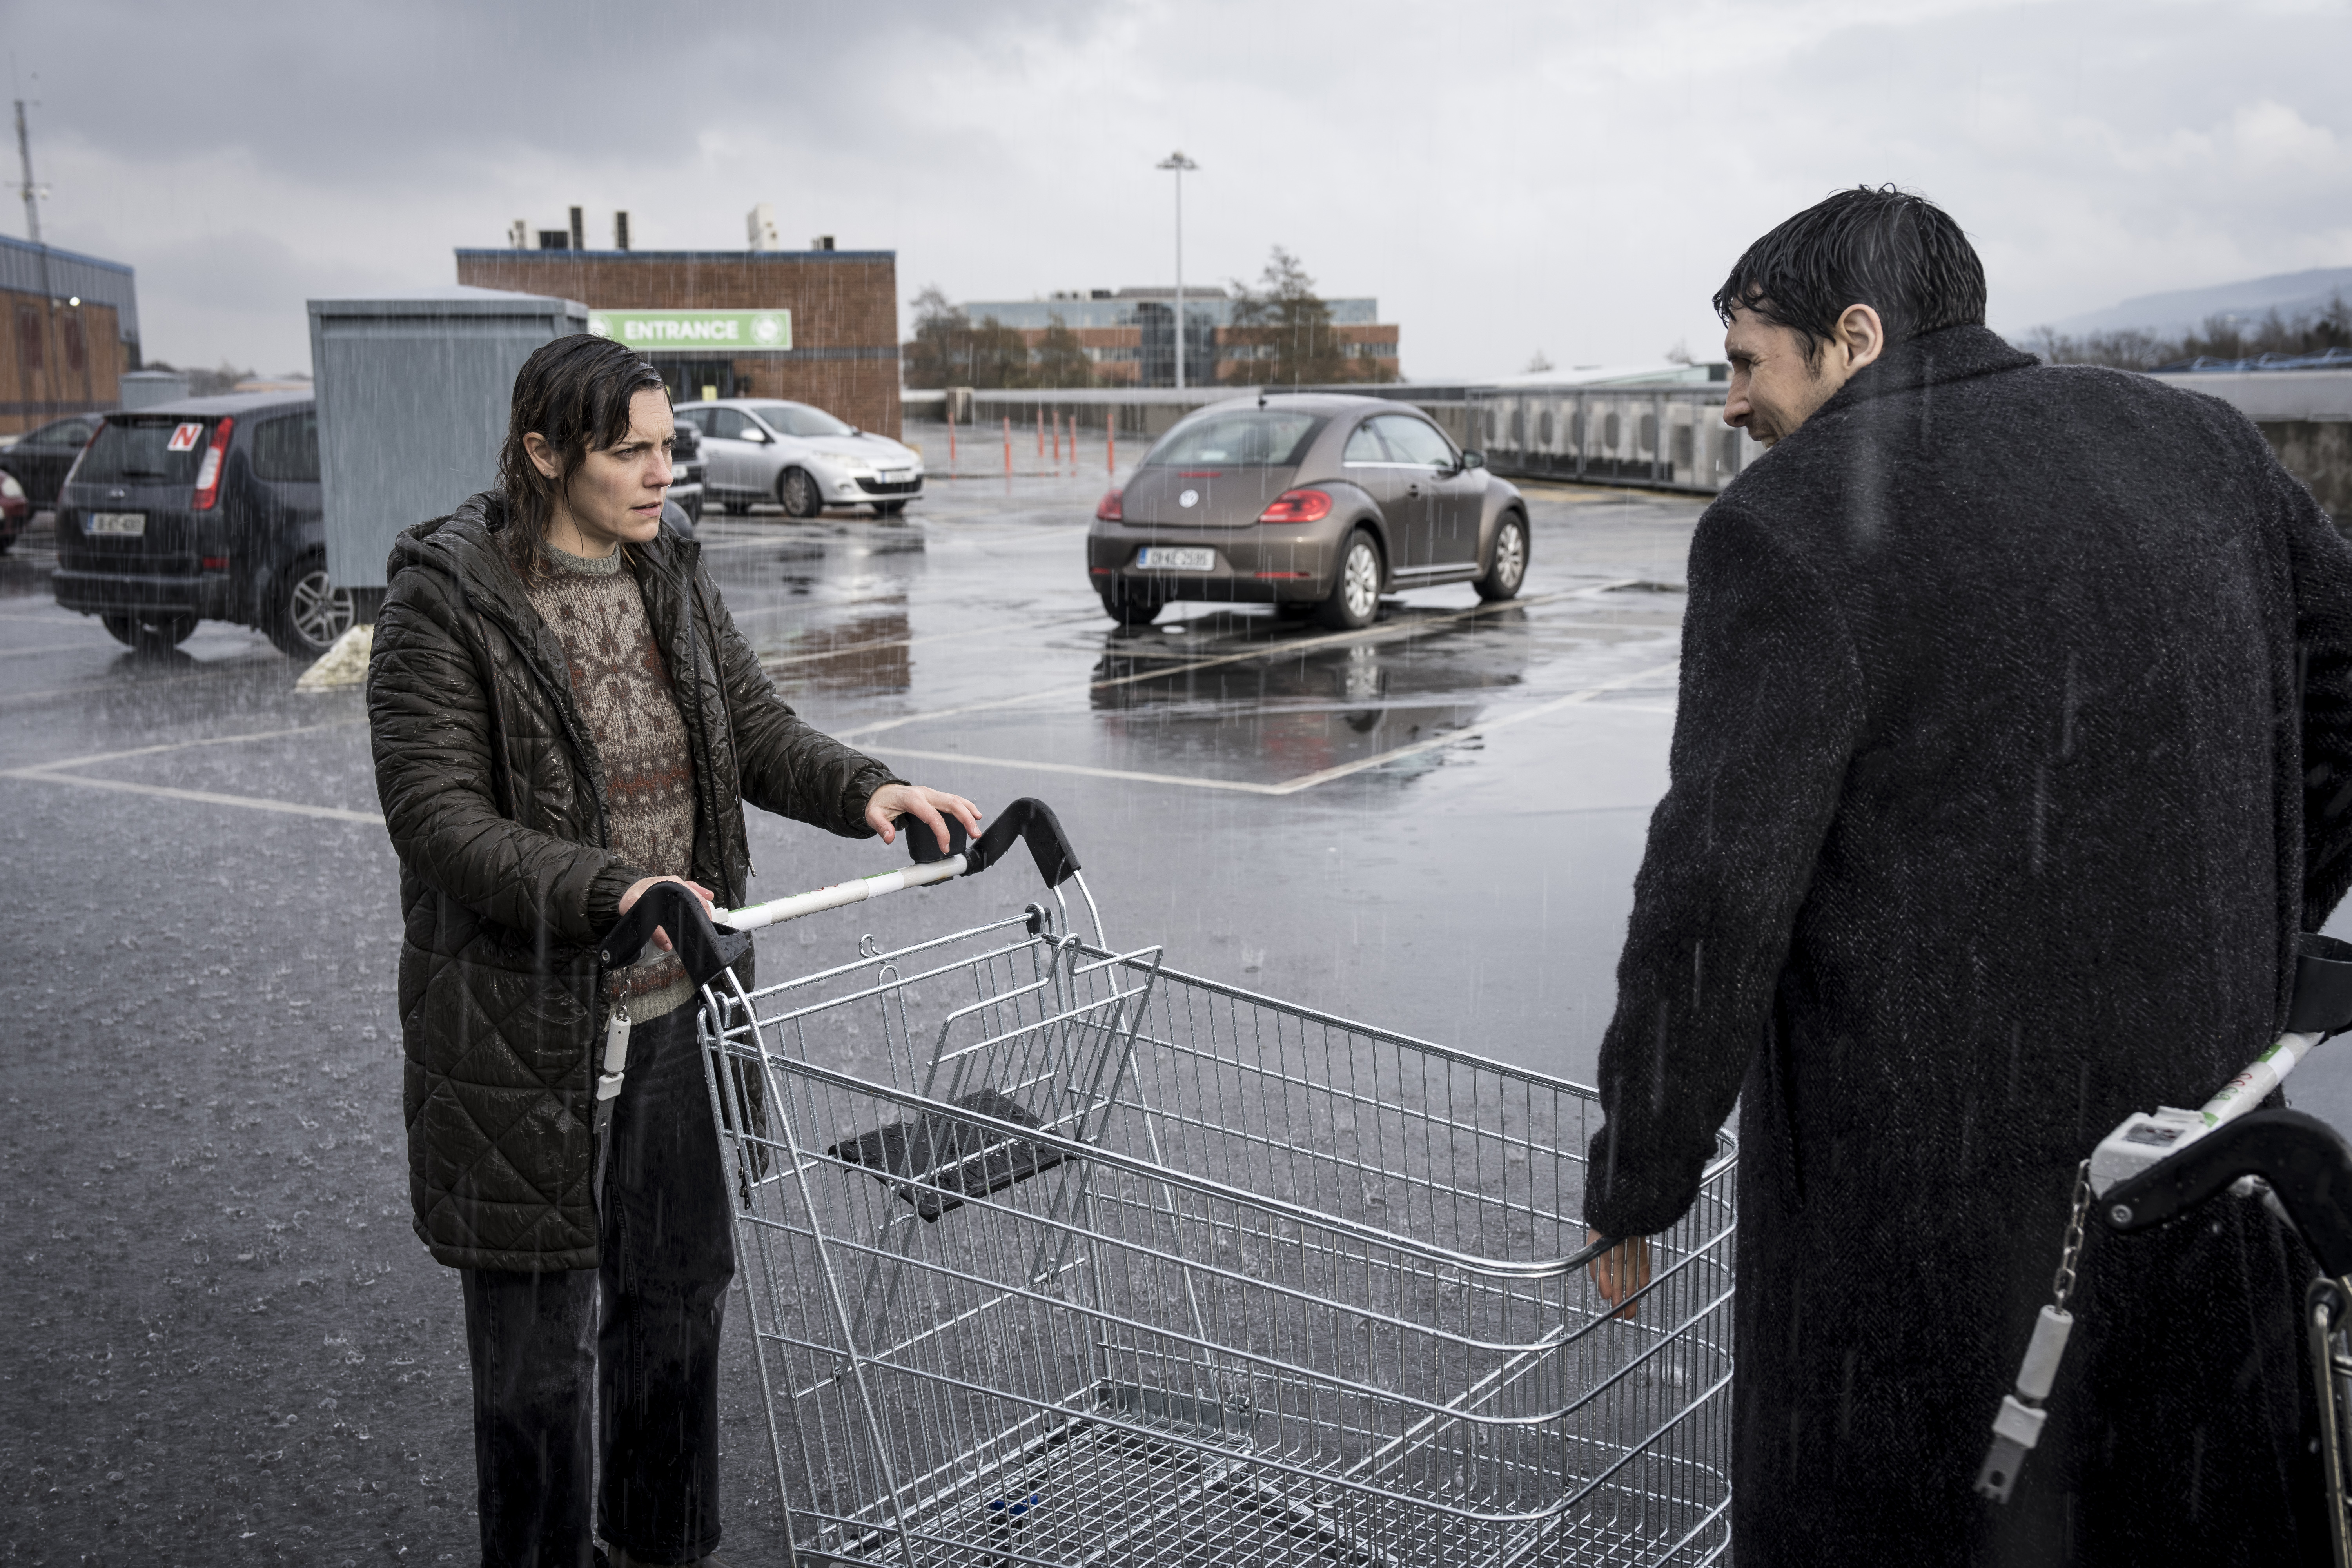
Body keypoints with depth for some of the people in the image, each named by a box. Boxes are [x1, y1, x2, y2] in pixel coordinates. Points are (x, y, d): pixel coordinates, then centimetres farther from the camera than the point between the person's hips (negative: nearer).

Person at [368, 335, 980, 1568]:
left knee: (677, 1291, 19)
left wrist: (866, 790, -12)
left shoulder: (669, 576, 5)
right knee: (540, 1330, 8)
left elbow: (758, 731, 8)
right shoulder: (447, 598, -14)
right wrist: (607, 887, -33)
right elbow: (436, 814, -19)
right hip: (528, 1031, -6)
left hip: (674, 1010, 6)